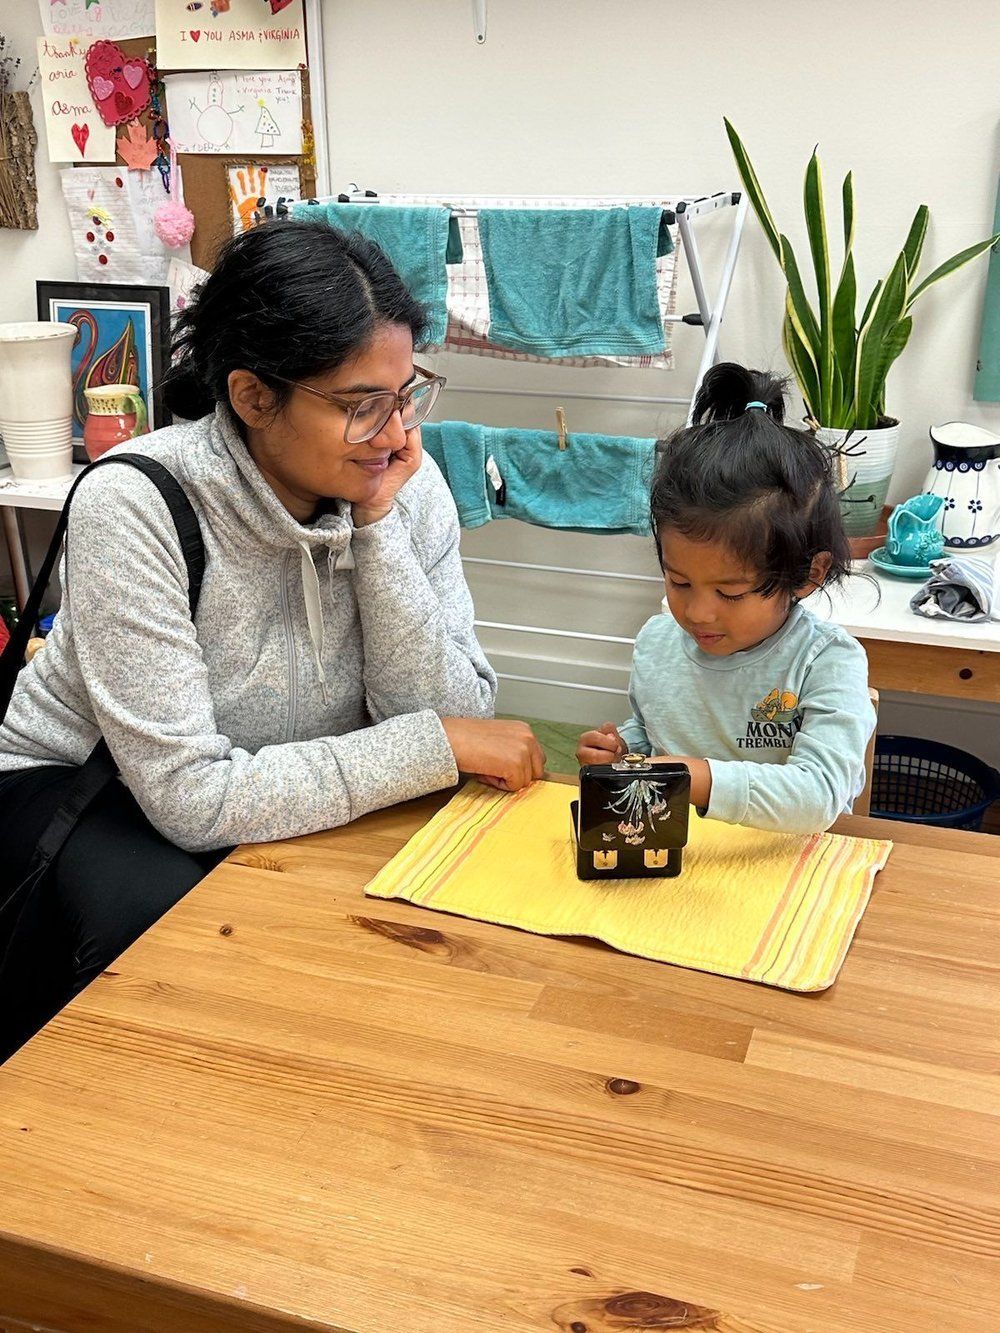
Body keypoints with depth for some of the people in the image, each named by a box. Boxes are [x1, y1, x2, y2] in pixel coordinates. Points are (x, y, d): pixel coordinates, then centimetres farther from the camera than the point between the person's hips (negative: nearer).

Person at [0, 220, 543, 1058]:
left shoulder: (406, 486, -14)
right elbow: (192, 800, -31)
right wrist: (438, 745, -30)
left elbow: (453, 713, -18)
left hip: (286, 798, 4)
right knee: (161, 923, -33)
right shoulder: (134, 507, -28)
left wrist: (379, 524, -27)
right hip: (76, 784, -3)